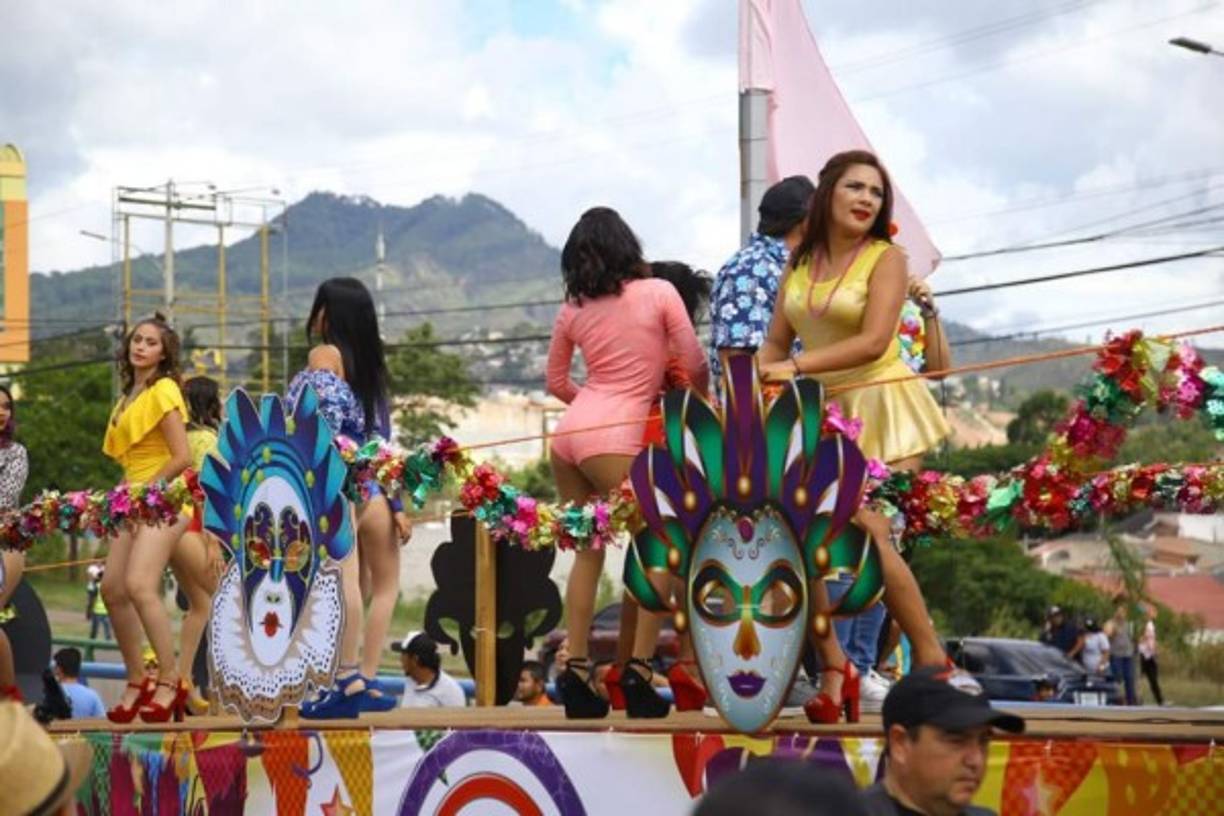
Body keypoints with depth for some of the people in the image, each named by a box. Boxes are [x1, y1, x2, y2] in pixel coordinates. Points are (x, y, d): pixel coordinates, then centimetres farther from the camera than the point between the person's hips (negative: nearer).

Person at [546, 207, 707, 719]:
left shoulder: (573, 311, 12)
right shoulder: (658, 293, 1)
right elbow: (695, 368, 2)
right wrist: (698, 402, 22)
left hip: (569, 432, 5)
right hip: (615, 440, -5)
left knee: (588, 549, 14)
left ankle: (576, 669, 8)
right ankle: (638, 672, -7)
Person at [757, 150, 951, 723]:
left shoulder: (886, 258, -4)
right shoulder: (801, 260, 12)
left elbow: (873, 341, -17)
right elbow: (776, 341, 12)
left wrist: (797, 366, -22)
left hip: (880, 407, -5)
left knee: (869, 535, -12)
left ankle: (931, 660, 3)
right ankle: (834, 665, 2)